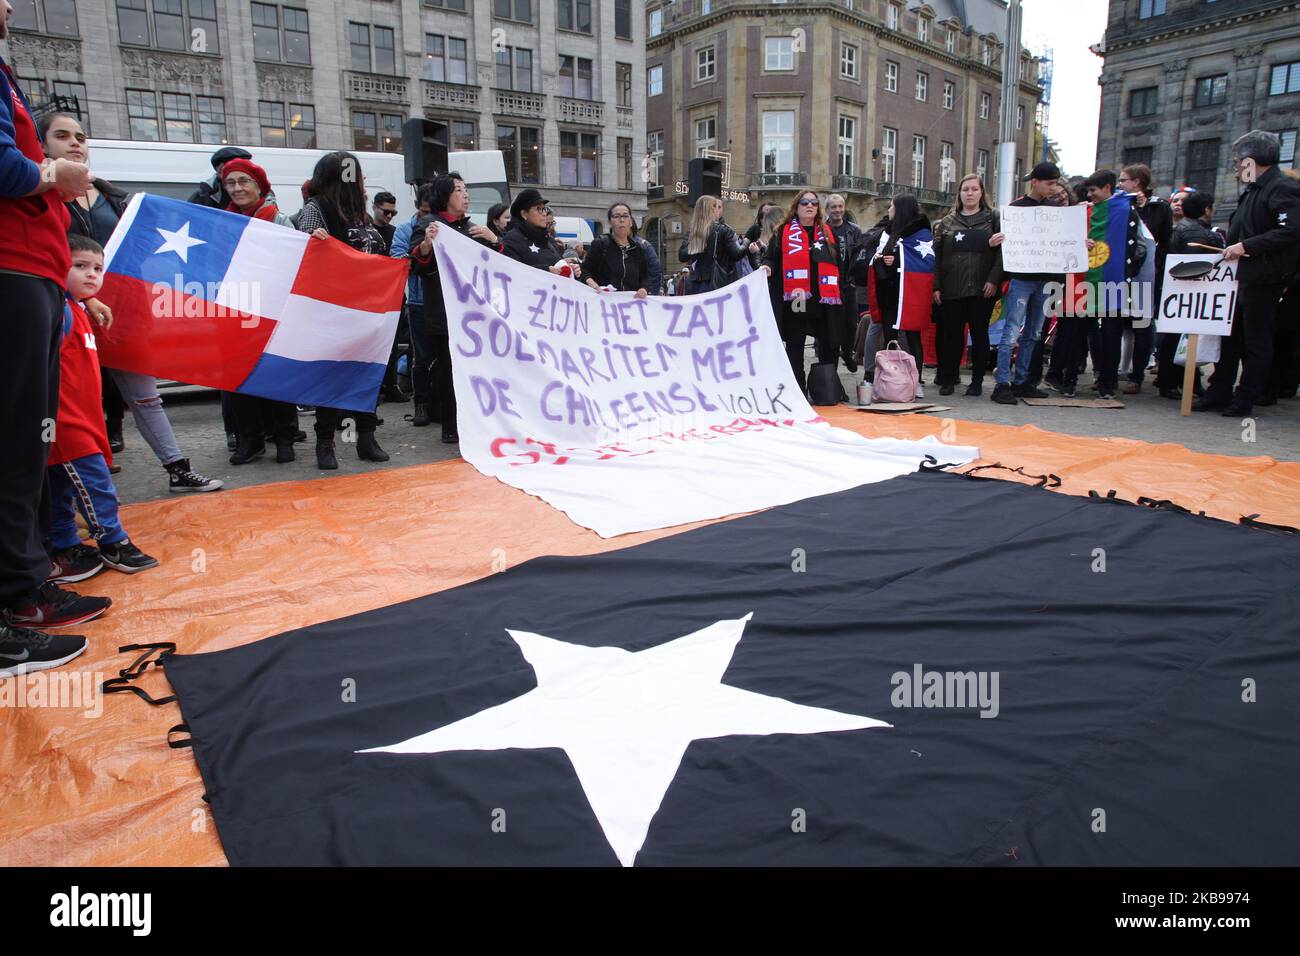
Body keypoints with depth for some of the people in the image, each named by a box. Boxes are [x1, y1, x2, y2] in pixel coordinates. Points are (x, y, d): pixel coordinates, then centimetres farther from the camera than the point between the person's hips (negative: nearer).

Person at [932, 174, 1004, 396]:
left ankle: (977, 381, 11)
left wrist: (994, 280, -12)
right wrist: (936, 286, -2)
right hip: (952, 289, 1)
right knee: (951, 334, 2)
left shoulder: (993, 219, 8)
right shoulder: (947, 222, 12)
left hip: (982, 289, -1)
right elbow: (936, 255, 8)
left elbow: (1002, 251, 0)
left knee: (979, 334, 4)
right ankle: (948, 380, 10)